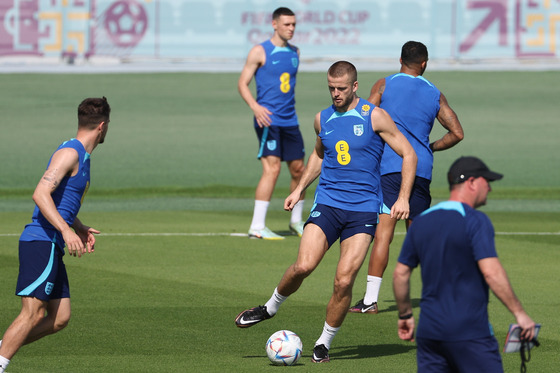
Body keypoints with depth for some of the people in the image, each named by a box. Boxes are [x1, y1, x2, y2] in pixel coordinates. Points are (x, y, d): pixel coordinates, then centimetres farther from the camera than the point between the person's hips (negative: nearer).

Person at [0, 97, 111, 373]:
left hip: (51, 246, 10)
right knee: (33, 314, -15)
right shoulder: (69, 153, -11)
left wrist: (80, 229, 24)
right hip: (41, 243, -10)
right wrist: (66, 230, -29)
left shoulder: (81, 156, 20)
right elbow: (40, 194, -22)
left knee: (60, 318, 5)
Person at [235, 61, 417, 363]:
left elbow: (408, 154, 1)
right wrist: (299, 188, 23)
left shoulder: (374, 117, -3)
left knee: (344, 280, -12)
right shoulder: (322, 120, 10)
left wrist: (403, 198, -7)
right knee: (303, 265, -18)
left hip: (363, 209, -3)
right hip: (327, 204, 3)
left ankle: (324, 343, 6)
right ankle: (271, 307, 9)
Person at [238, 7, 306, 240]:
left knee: (298, 169, 10)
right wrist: (255, 107, -21)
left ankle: (296, 221, 27)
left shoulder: (294, 52, 14)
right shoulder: (260, 52, -5)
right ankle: (257, 227, -16)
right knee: (272, 168, -16)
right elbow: (242, 83, -6)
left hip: (289, 120, 7)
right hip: (268, 119, -7)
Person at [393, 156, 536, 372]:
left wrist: (405, 315, 25)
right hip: (470, 331, -6)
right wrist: (519, 313, -14)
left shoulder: (421, 222, 10)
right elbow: (491, 272, -19)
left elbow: (400, 274, 14)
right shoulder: (475, 221, -11)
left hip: (428, 330, 6)